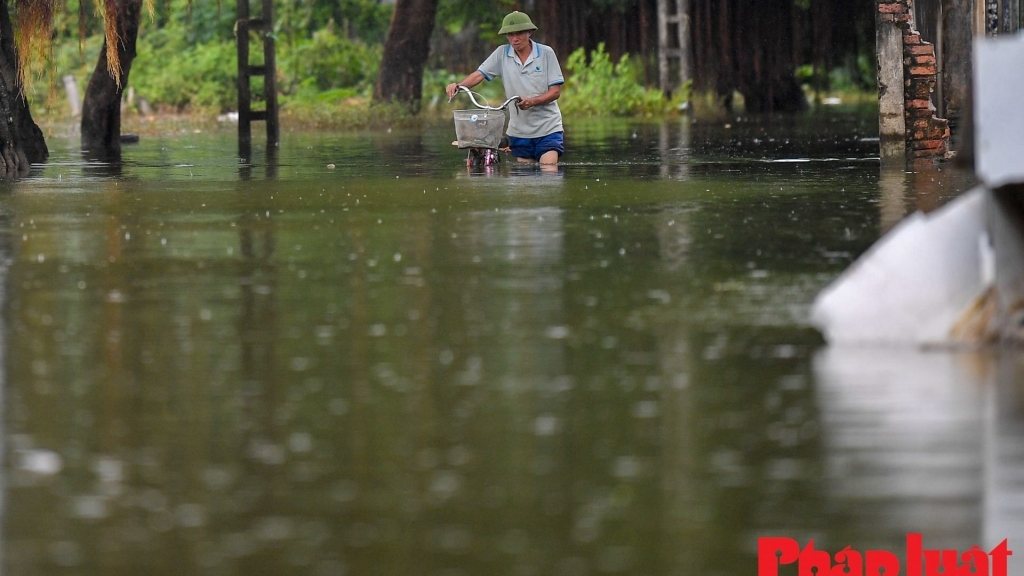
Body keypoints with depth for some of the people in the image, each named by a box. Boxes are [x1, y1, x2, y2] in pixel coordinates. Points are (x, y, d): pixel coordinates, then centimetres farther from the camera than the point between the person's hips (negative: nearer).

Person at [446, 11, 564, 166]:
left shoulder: (546, 53, -4)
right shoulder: (502, 53, 2)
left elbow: (555, 91, -5)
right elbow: (479, 75, -4)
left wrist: (532, 101, -22)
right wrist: (458, 86, -24)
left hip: (547, 129, -3)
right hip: (519, 130, 3)